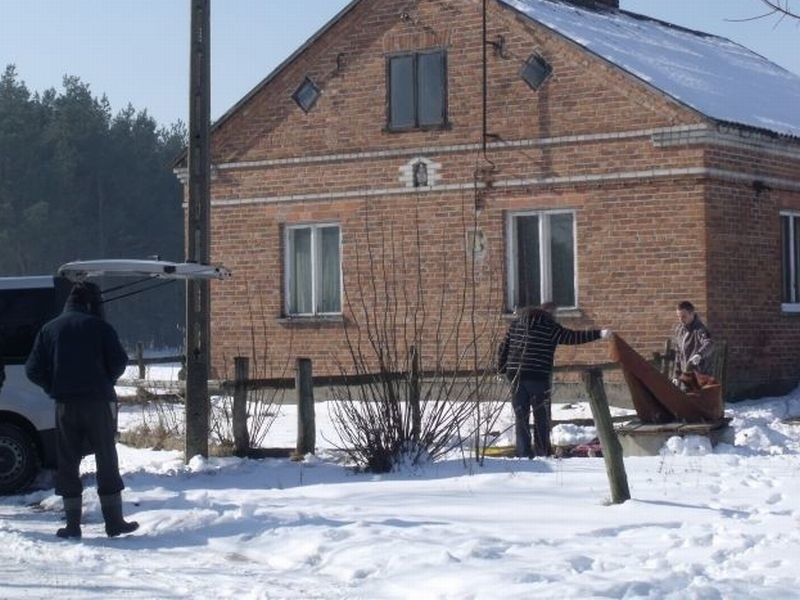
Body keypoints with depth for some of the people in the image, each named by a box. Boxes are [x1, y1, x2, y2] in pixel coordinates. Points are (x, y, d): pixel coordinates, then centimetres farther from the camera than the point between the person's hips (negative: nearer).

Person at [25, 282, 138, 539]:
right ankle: (114, 522, 4)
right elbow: (119, 361, -6)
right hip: (97, 402, -2)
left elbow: (33, 370, 3)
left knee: (67, 463, 7)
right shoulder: (99, 327, 0)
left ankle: (72, 524, 6)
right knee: (107, 460, 5)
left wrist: (54, 388, 14)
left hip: (65, 405, 2)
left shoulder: (49, 329, 7)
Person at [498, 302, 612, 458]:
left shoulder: (516, 323, 13)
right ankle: (542, 452, 4)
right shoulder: (548, 326, -5)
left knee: (521, 415, 8)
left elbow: (504, 347, 14)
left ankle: (523, 452, 5)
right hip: (538, 376, -5)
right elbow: (572, 337, -8)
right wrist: (598, 334, -6)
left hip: (515, 375, 5)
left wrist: (502, 369, 21)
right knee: (541, 416, 5)